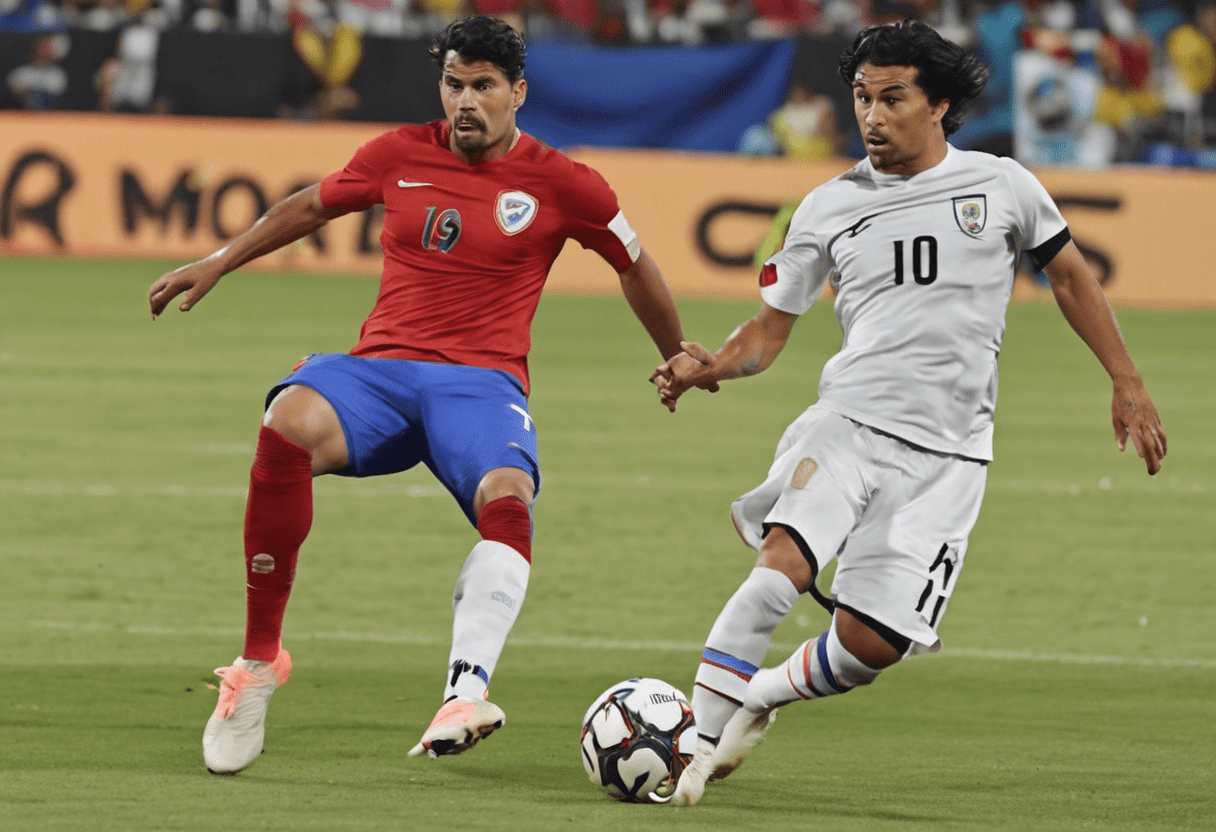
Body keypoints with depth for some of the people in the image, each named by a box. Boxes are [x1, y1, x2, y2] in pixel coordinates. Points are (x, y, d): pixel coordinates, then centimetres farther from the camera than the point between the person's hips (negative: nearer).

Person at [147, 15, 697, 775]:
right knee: (288, 423, -34)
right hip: (381, 368, 1)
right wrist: (216, 265, 32)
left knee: (506, 497, -37)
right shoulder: (399, 156, 12)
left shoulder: (561, 184, 6)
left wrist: (681, 362, 33)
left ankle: (465, 696, -55)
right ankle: (260, 659, -23)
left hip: (483, 383, -1)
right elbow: (312, 207, 29)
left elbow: (636, 268, 22)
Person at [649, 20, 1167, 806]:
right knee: (786, 562, -29)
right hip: (849, 421, 0)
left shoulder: (1001, 186, 5)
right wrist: (714, 365, -11)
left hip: (948, 453, 0)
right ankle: (698, 743, -24)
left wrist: (1128, 384, 16)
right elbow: (771, 326, 10)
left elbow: (1070, 275, 19)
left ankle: (761, 695, 22)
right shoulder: (830, 208, 7)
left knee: (870, 642, -9)